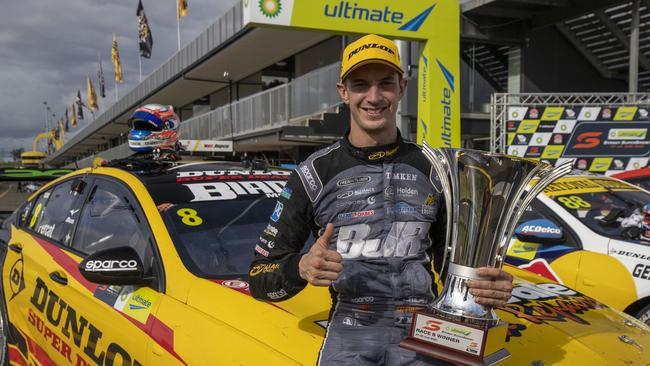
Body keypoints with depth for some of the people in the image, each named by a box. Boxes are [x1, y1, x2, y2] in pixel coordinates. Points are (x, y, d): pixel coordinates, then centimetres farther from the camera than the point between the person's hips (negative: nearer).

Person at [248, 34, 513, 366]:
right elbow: (261, 277, 2)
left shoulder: (431, 169, 10)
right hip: (351, 329, -2)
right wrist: (301, 267, -20)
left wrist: (489, 288, -3)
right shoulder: (314, 174, 2)